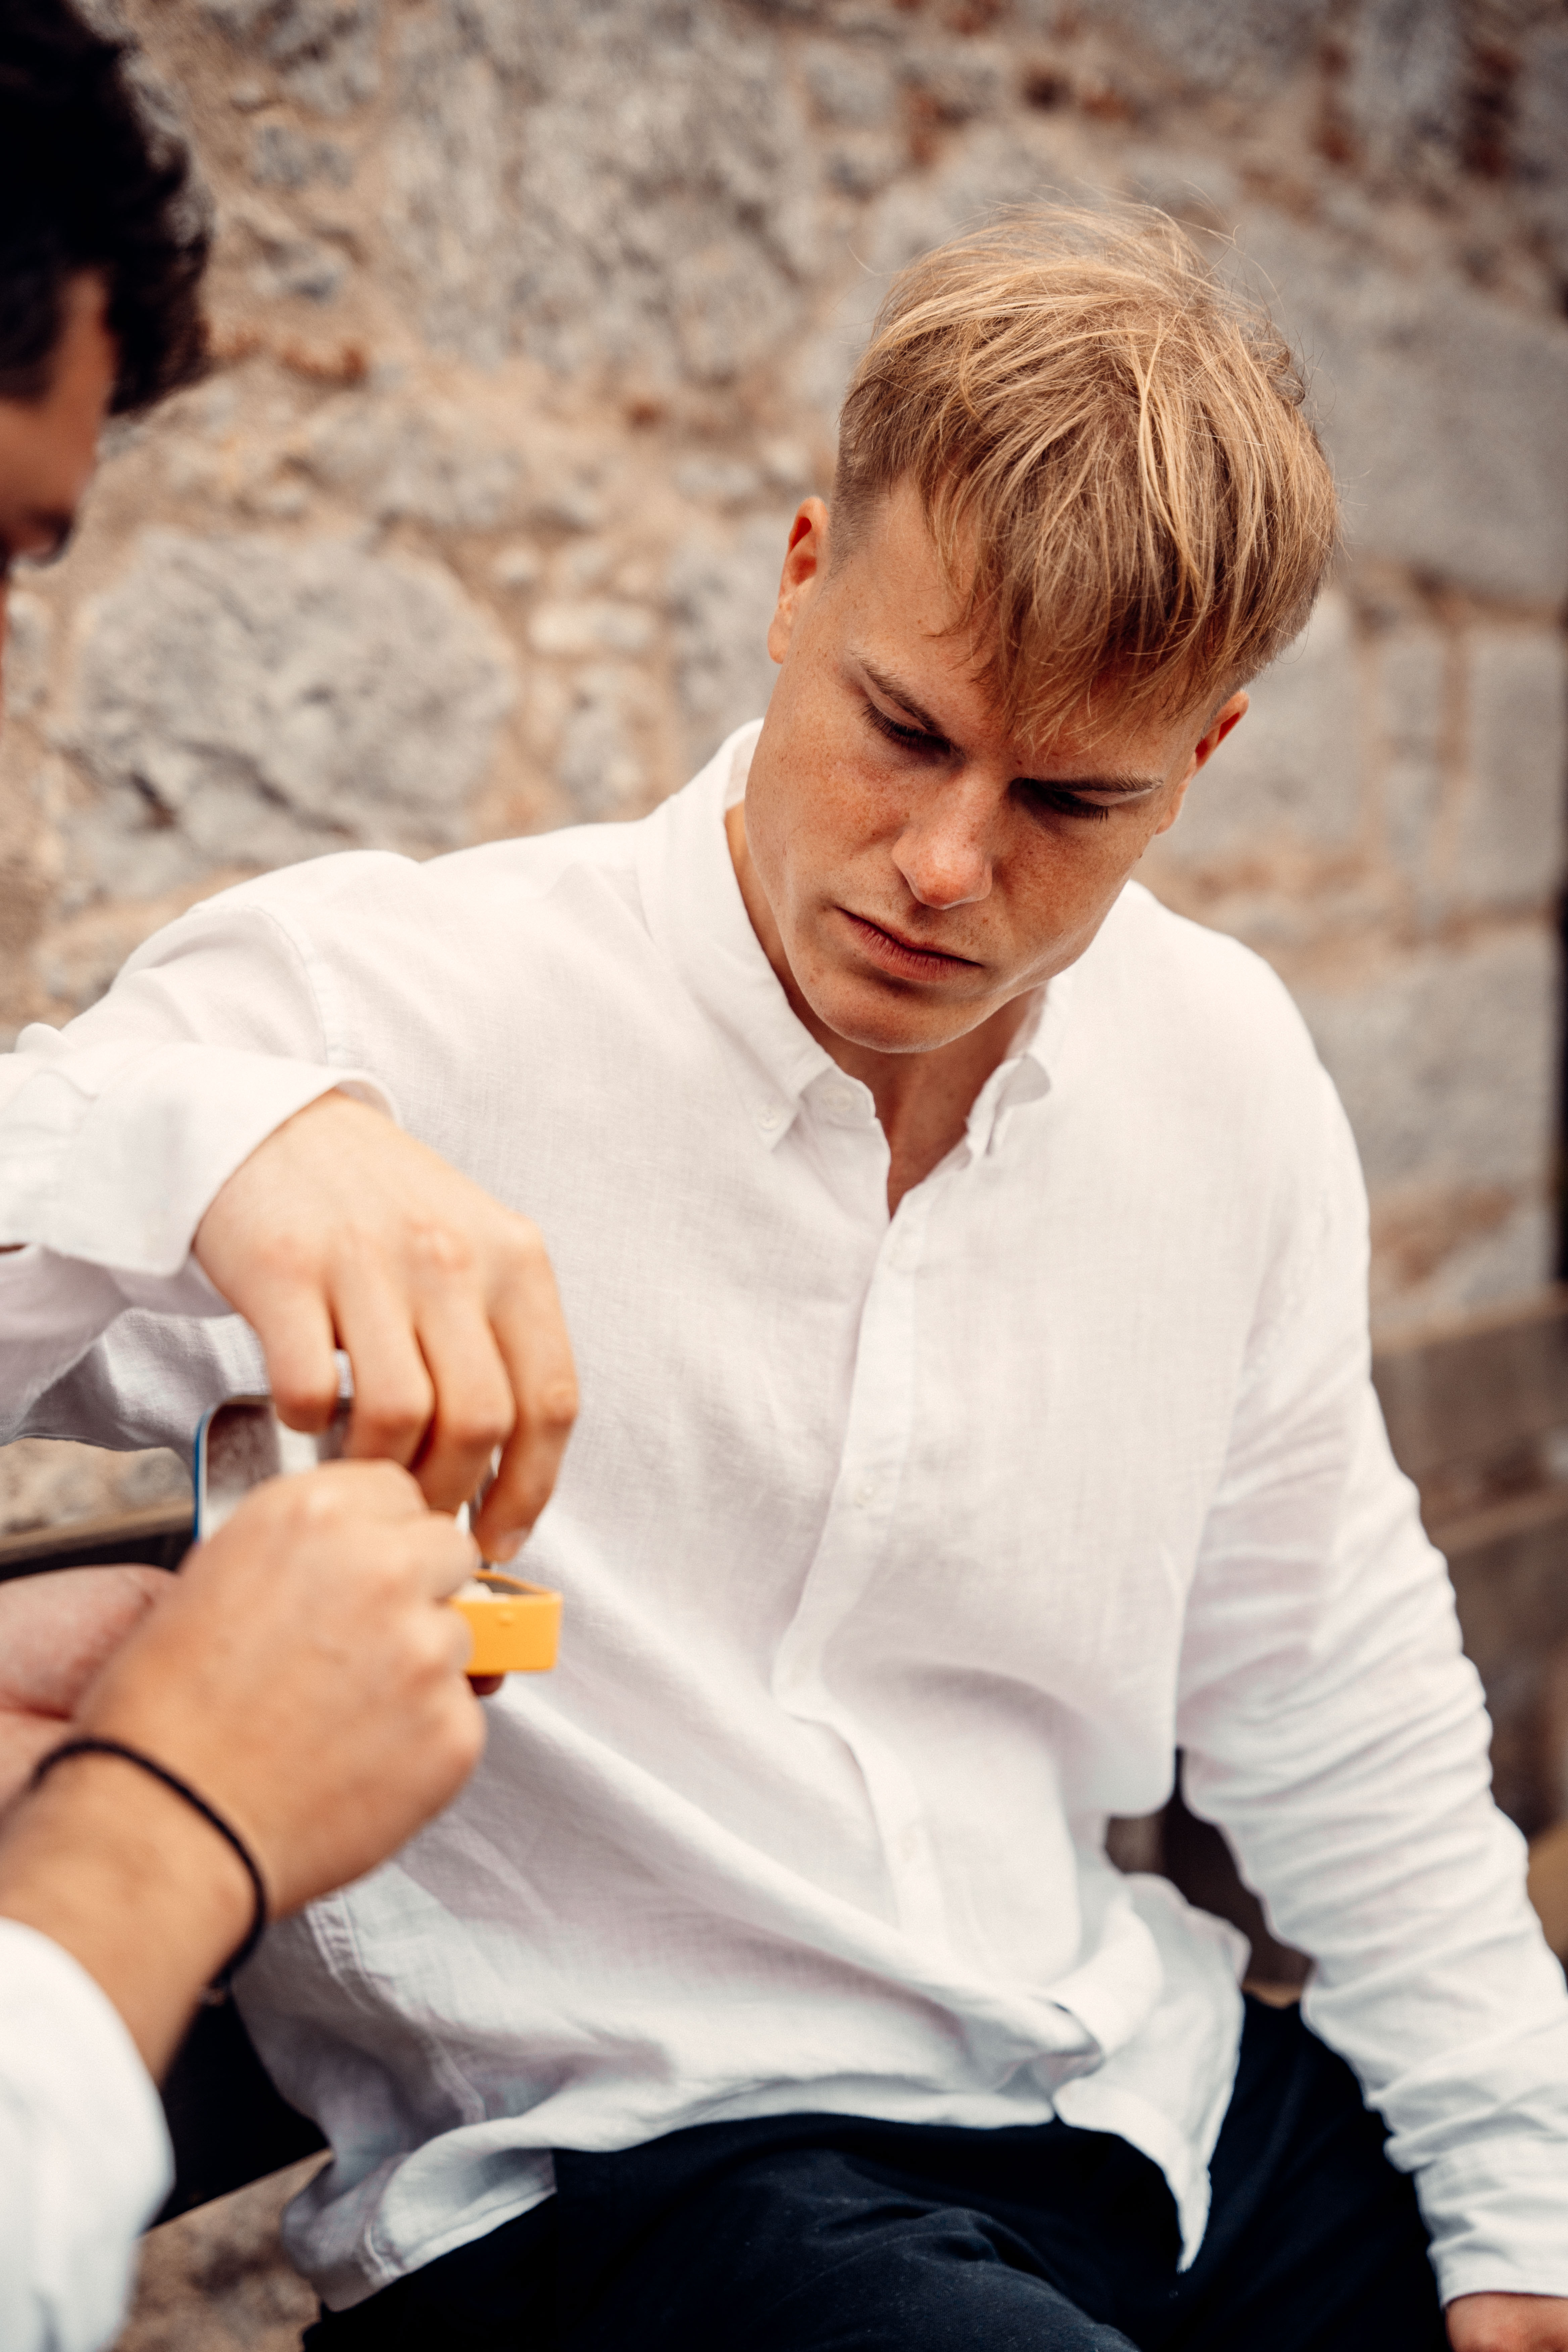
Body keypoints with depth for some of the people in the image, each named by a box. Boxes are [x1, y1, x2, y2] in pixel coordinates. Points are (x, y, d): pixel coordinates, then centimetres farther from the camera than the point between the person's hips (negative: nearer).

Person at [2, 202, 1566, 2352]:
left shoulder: (1229, 1067, 5)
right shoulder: (378, 1015, -13)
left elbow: (1336, 1713, 14)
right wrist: (214, 1137, -40)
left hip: (1144, 2088, 6)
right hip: (609, 2161, -5)